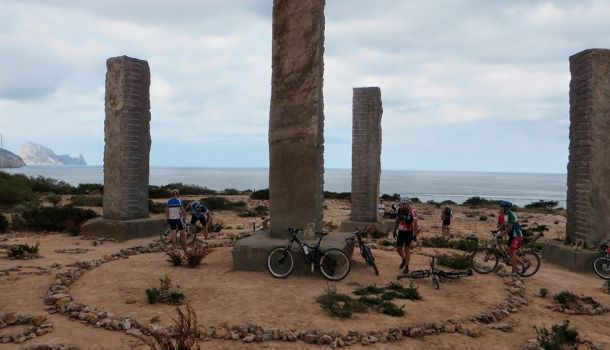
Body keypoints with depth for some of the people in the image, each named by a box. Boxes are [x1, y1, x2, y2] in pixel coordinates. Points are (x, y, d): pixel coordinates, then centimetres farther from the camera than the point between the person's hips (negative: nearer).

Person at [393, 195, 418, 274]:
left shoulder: (413, 212, -20)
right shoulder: (399, 210, -7)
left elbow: (415, 224, -18)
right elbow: (397, 221, 5)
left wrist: (415, 235, -20)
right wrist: (394, 231, 7)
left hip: (409, 232, -4)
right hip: (401, 231, 4)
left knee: (406, 249, -2)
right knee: (398, 248, 8)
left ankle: (407, 266, 9)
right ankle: (404, 259, 36)